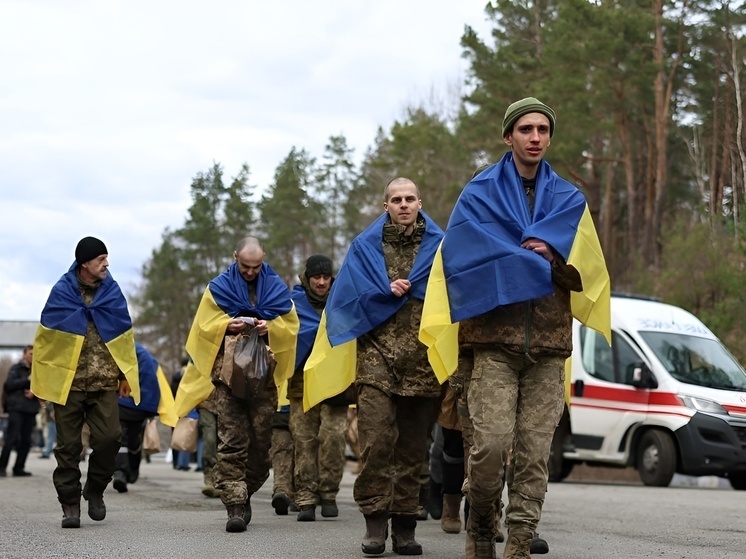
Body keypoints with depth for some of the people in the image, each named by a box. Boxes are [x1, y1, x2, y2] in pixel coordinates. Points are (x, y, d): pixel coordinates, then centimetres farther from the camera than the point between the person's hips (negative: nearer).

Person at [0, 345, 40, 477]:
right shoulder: (16, 369, 4)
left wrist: (34, 392, -7)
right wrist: (27, 380, -13)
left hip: (31, 410, 5)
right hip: (16, 408, -5)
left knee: (26, 441, 3)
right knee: (12, 438, -10)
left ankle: (19, 467, 9)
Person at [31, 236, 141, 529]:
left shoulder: (112, 292, 6)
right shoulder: (62, 293, -2)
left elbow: (125, 336, 11)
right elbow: (46, 337, 2)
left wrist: (126, 374, 8)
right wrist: (41, 378, 1)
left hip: (104, 384, 2)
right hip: (67, 382, -2)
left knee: (109, 438, -10)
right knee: (69, 446, 2)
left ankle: (95, 490, 13)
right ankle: (70, 504, 11)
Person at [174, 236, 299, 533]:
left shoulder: (276, 288, 12)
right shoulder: (219, 288, 8)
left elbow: (291, 327, 10)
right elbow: (206, 326, 6)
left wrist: (271, 327, -10)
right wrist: (228, 326, -13)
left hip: (264, 375, 2)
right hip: (228, 373, -2)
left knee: (261, 440, 3)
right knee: (232, 440, -10)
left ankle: (244, 494, 21)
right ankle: (235, 504, -13)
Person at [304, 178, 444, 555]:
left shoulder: (439, 245, 11)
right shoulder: (365, 247, 13)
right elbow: (349, 296, 5)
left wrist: (401, 290, -5)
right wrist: (388, 292, -6)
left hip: (423, 361, 1)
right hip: (377, 357, 0)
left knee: (413, 447, 3)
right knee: (377, 441, -13)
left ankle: (405, 525, 8)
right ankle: (375, 521, -7)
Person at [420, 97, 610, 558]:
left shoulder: (569, 201, 16)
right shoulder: (480, 193, 8)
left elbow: (585, 271, 6)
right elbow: (465, 260, -5)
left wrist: (549, 256, -12)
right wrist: (536, 263, -7)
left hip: (549, 346, 3)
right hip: (496, 339, -2)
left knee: (535, 453, -2)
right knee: (492, 443, -14)